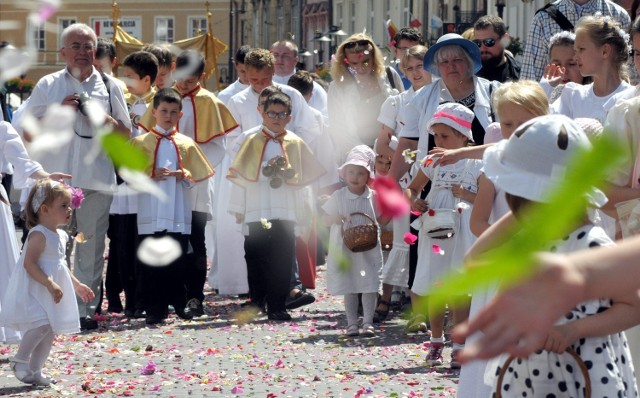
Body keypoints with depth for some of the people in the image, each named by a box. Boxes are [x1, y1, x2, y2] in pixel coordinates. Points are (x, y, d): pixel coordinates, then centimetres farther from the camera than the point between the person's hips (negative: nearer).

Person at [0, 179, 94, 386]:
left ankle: (35, 370, 17)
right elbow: (29, 263, -24)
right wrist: (50, 284, -29)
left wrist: (77, 285, 24)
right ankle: (20, 360, -6)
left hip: (52, 294, 9)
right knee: (41, 324, -22)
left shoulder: (61, 236, 13)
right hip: (34, 291, -9)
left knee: (50, 330, 9)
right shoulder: (39, 235, -16)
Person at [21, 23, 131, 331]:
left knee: (91, 248, 3)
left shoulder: (108, 86, 11)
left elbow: (125, 133, 12)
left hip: (97, 179, 1)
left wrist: (101, 116, -6)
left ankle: (87, 310, 8)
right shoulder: (48, 86, 8)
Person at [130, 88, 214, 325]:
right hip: (150, 214, -1)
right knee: (150, 262, -1)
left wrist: (184, 175, -9)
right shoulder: (140, 142, 6)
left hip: (178, 214, 1)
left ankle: (180, 303, 14)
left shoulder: (186, 144, 10)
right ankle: (155, 308, 3)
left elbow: (197, 176, 11)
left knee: (178, 260, 3)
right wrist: (152, 175, -12)